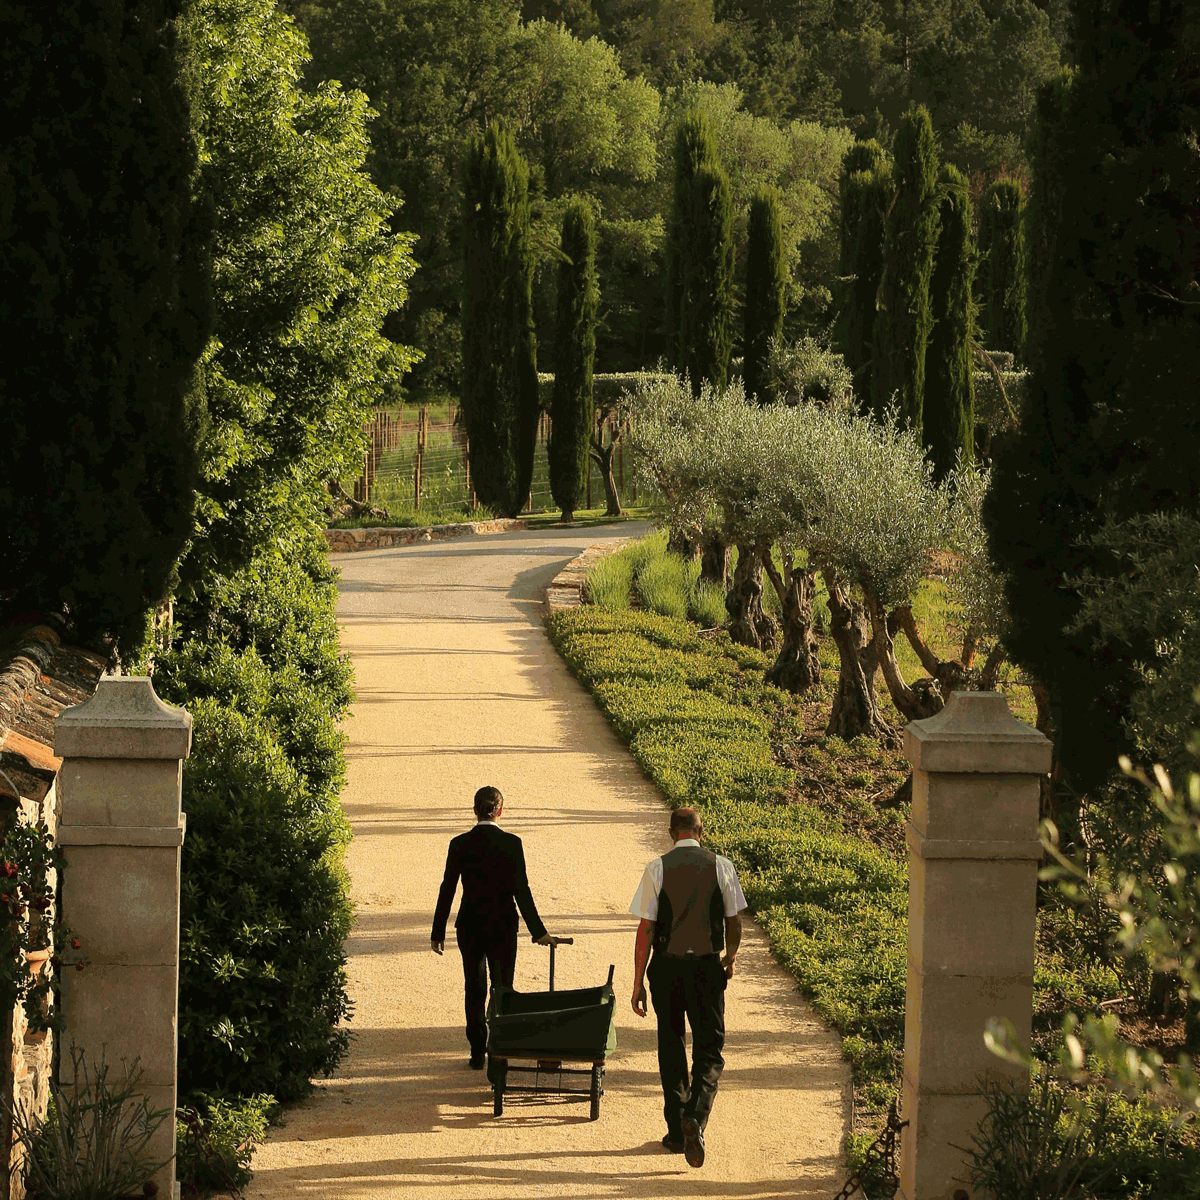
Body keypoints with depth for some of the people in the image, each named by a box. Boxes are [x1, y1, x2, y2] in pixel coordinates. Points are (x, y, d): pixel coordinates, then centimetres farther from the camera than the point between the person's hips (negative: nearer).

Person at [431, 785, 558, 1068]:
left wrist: (438, 932, 3)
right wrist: (538, 931, -5)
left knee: (475, 989, 11)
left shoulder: (460, 844, -7)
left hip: (470, 925, 0)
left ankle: (478, 1052, 9)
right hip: (504, 925, 0)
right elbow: (521, 890, -9)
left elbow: (447, 889, -4)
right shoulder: (511, 843, -8)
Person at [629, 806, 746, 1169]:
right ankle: (696, 1118, -20)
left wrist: (638, 982, -2)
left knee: (671, 1045, 16)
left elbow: (646, 928, -6)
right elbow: (734, 922, 5)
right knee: (709, 1050, 5)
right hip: (707, 966, 0)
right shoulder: (721, 867, -1)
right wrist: (730, 957, 26)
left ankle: (676, 1132, 19)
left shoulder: (657, 869, -4)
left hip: (666, 966, 0)